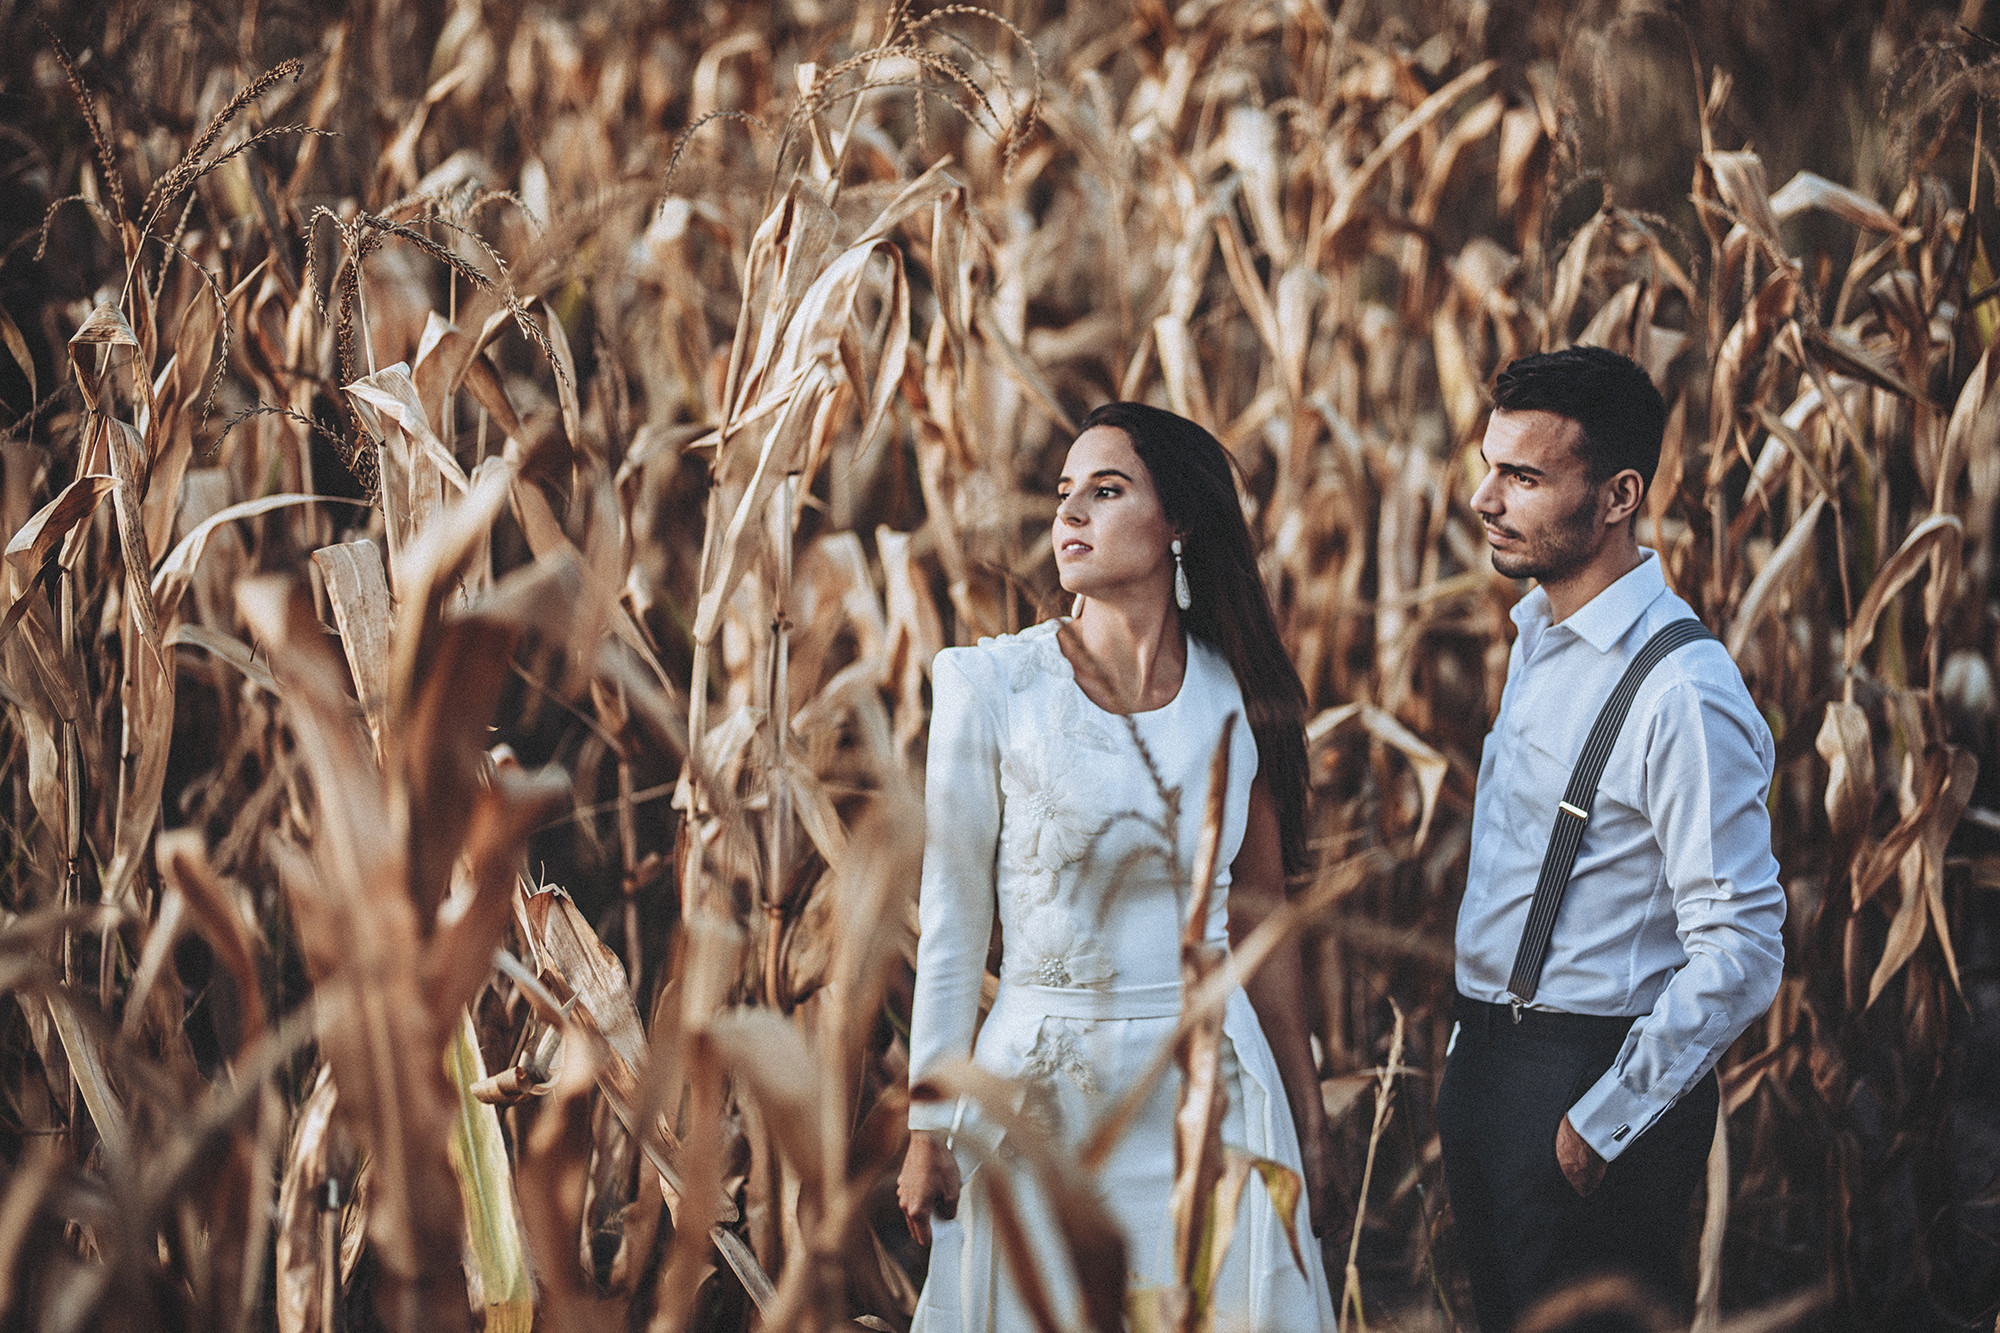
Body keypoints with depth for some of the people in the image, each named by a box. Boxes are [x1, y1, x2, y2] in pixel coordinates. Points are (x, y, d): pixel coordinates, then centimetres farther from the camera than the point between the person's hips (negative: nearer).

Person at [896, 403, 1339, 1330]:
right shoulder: (993, 686, -5)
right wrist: (929, 1125, -4)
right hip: (1041, 1093, -2)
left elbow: (1262, 922, 8)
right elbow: (953, 919, -2)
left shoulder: (1238, 697, 1)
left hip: (1211, 1089, 2)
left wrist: (1307, 1119, 10)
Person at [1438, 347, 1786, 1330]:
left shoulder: (1681, 693, -22)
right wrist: (1471, 1057, 14)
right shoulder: (1537, 634, 7)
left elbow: (1742, 958, -23)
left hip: (1596, 1080, -9)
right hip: (1485, 1059, 9)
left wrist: (1600, 1126, -17)